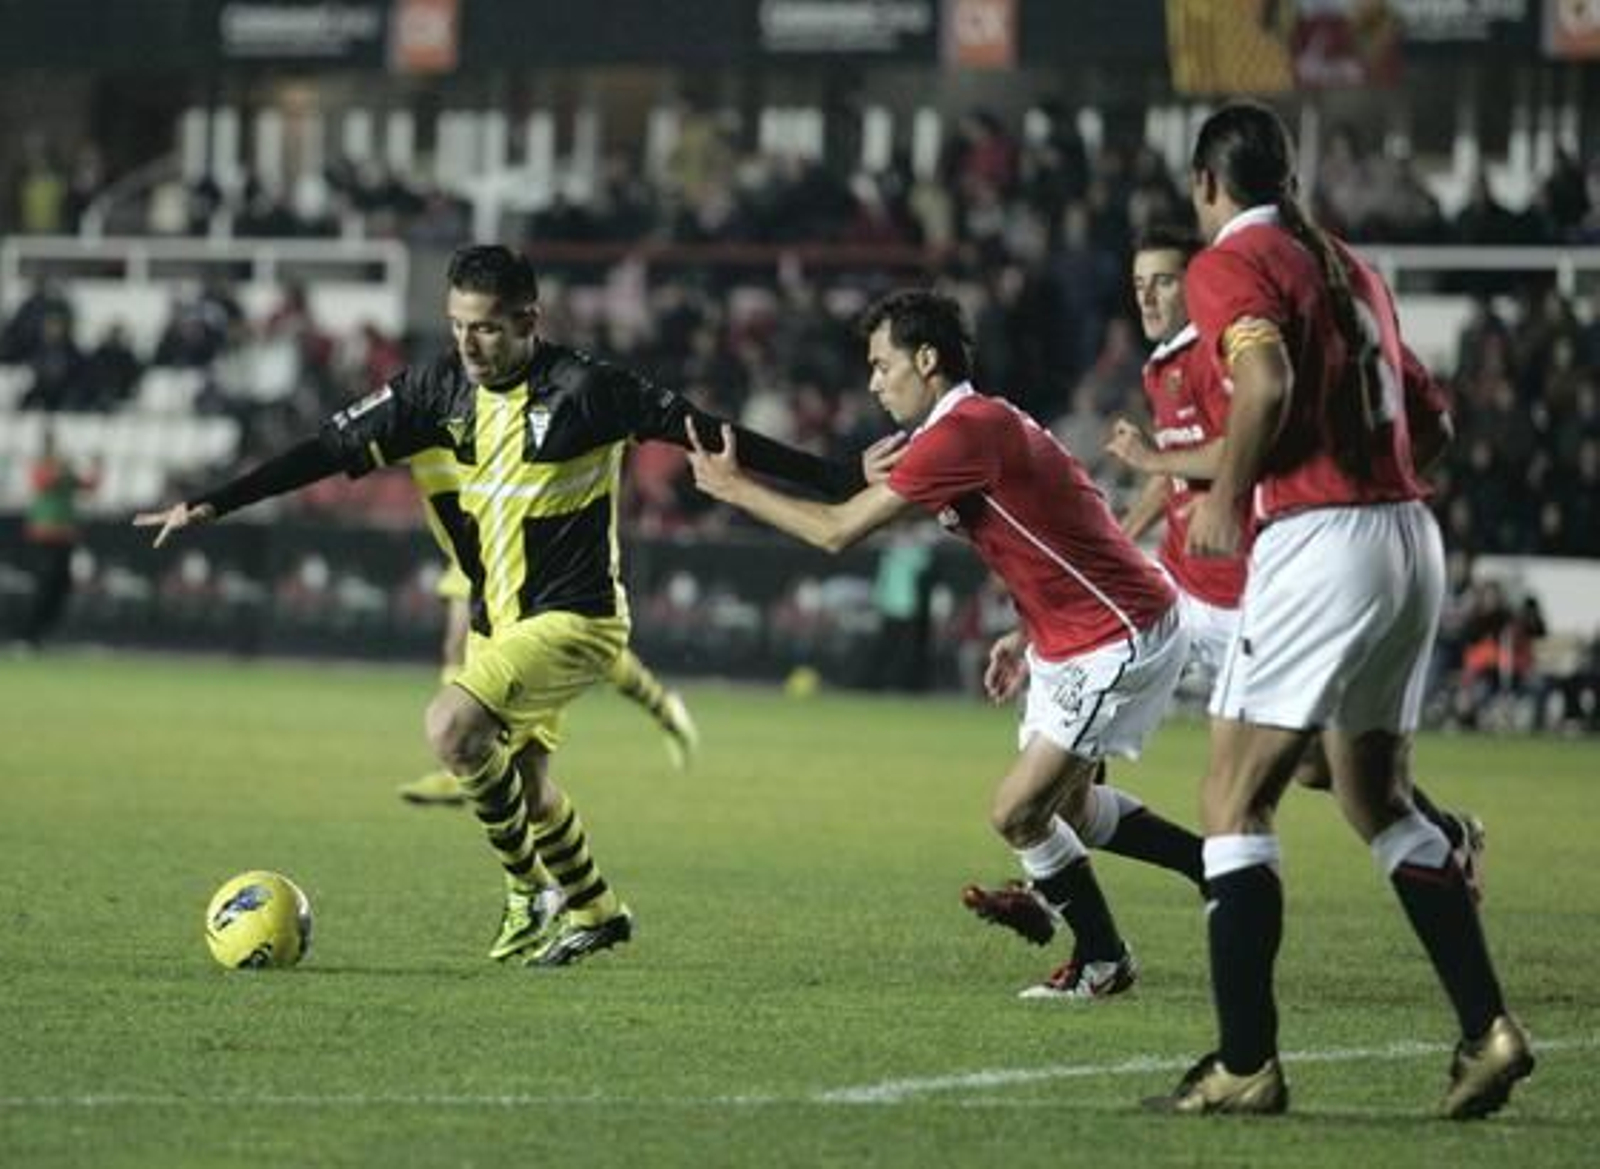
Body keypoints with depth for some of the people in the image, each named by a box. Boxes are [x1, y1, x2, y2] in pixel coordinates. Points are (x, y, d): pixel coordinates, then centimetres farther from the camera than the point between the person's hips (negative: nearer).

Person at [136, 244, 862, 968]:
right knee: (525, 788, 16)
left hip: (573, 618, -7)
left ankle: (531, 894, -8)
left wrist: (843, 484, -14)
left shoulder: (580, 389, -17)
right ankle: (595, 912, 39)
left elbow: (697, 429, -15)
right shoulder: (443, 387, -2)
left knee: (451, 727, -25)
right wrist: (211, 505, -2)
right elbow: (337, 448, 1)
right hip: (496, 621, 7)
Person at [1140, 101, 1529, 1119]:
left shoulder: (1229, 263, -3)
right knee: (1378, 800, 18)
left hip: (1321, 540, -8)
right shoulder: (1348, 265, 19)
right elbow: (1427, 418, 19)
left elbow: (1266, 381, -22)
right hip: (1410, 532, 8)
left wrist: (1226, 500, -9)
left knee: (1234, 802, -1)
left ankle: (1246, 1064, -6)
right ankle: (1486, 1026, 11)